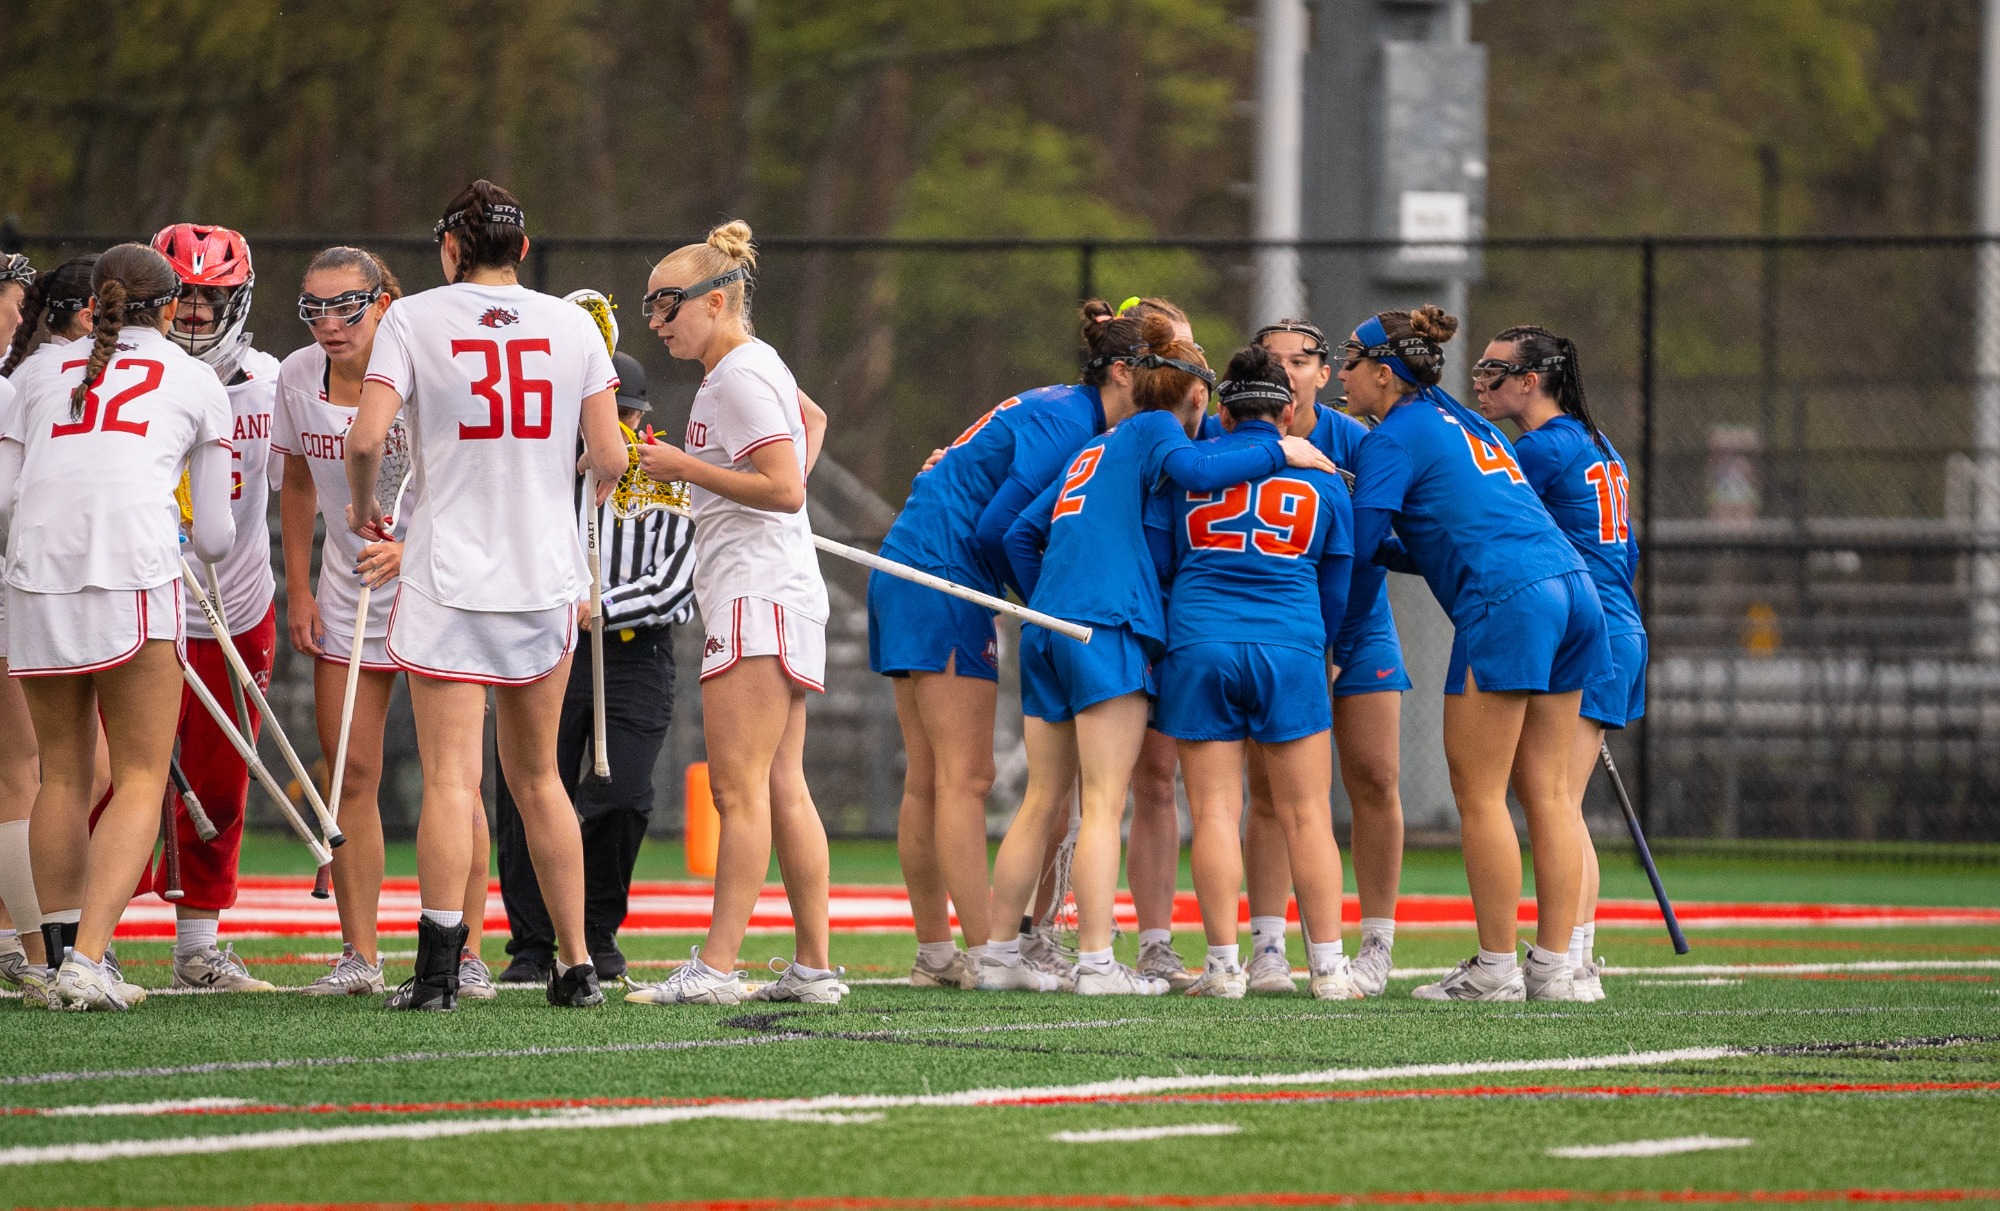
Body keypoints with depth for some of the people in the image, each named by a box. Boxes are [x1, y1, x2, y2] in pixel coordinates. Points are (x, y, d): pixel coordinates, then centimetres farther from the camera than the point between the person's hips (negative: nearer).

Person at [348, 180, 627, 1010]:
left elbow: (366, 439, -13)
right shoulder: (571, 326, 4)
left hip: (448, 575, -3)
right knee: (537, 778, 14)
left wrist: (363, 506, 7)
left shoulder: (414, 320, -3)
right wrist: (591, 477, 24)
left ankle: (439, 970, -15)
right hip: (545, 575, 3)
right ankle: (575, 964, 15)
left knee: (451, 778, -6)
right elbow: (609, 458, 1)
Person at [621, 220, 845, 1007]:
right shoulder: (757, 367, 18)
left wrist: (685, 467, -15)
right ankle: (813, 966, 5)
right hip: (768, 595, 10)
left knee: (740, 789, -13)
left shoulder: (739, 380, -12)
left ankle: (716, 966, -17)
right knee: (782, 789, 7)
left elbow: (783, 488, -20)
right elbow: (810, 418, 37)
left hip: (758, 595, -10)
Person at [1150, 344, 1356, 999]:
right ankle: (1328, 966, -1)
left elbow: (1151, 564, 11)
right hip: (1291, 650, 0)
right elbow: (1336, 589, 17)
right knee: (1307, 815, 2)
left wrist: (1164, 639, 26)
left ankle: (1223, 965, -4)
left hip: (1197, 646, 0)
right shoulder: (1323, 480, 11)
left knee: (1215, 811, 0)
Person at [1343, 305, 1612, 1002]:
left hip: (1506, 603, -8)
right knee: (1546, 789, 8)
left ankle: (1496, 968, -3)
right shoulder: (1465, 422, 25)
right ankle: (1553, 966, 6)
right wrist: (1401, 552, 24)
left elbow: (1354, 546, -5)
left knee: (1478, 793, -2)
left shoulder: (1395, 437, -1)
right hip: (1570, 584, 8)